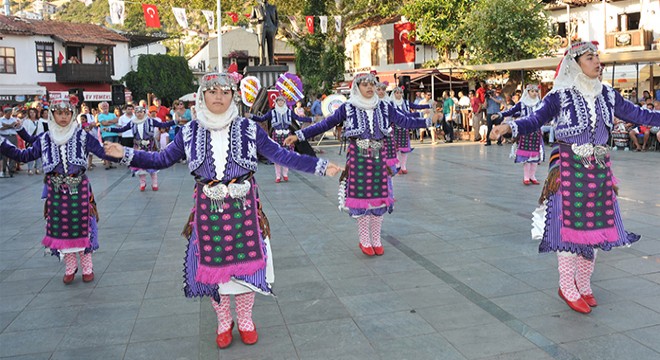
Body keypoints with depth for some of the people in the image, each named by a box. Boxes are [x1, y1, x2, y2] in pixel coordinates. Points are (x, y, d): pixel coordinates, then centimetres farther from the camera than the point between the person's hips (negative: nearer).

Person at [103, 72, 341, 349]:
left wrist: (320, 167, -9)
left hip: (243, 209, -1)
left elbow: (283, 156, -3)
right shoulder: (190, 132, 1)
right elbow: (161, 159, 8)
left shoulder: (249, 129, -3)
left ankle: (245, 320, 31)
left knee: (245, 262, 8)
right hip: (208, 210, 1)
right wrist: (125, 154, -1)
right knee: (212, 264, 10)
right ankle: (223, 322, 33)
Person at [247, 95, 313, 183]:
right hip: (276, 135, -1)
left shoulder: (289, 112, 8)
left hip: (287, 135, 1)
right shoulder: (272, 112, 5)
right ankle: (278, 176, 7)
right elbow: (261, 119, 2)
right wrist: (252, 116, -11)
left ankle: (285, 174, 16)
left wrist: (311, 119, 2)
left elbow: (299, 118, 8)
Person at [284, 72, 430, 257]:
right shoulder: (347, 108, -4)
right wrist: (299, 135, -10)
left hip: (378, 158, 3)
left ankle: (376, 240, 22)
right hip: (358, 158, -3)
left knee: (379, 198, 7)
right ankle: (365, 241, 17)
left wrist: (428, 121, 2)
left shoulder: (384, 107, 4)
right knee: (360, 198, 2)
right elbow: (325, 124, -5)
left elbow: (405, 121, 8)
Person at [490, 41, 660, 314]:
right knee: (569, 226, 0)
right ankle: (568, 289, 15)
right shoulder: (560, 95, -8)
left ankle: (583, 285, 28)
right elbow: (535, 120, -16)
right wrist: (509, 127, -34)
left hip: (599, 169, 6)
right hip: (569, 169, -5)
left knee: (595, 225, 11)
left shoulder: (607, 95, 7)